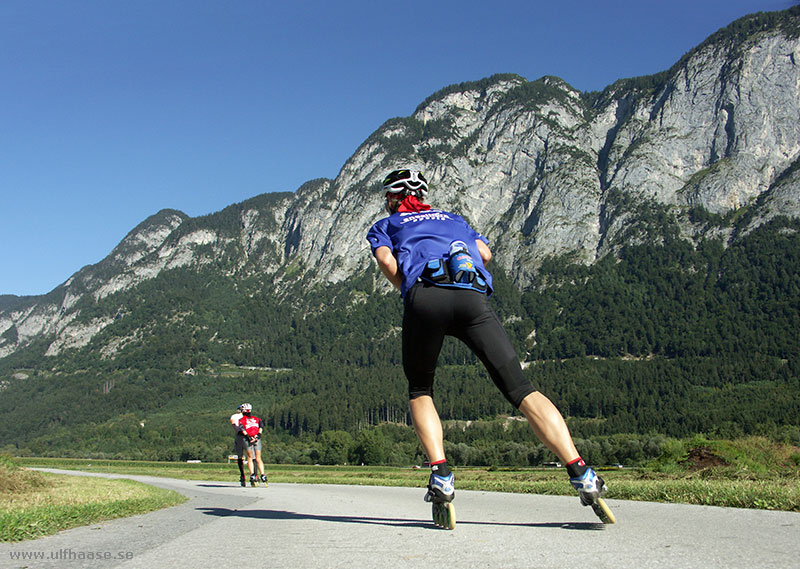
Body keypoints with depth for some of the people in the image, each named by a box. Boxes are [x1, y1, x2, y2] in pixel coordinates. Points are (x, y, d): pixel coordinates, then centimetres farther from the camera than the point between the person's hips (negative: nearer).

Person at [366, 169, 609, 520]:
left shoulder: (384, 226, 31)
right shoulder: (453, 218, 40)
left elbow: (386, 260, 9)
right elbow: (484, 252, 23)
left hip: (425, 297, -2)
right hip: (475, 299, 2)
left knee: (420, 391, 19)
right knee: (520, 389, -1)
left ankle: (440, 475, -2)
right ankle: (581, 474, -15)